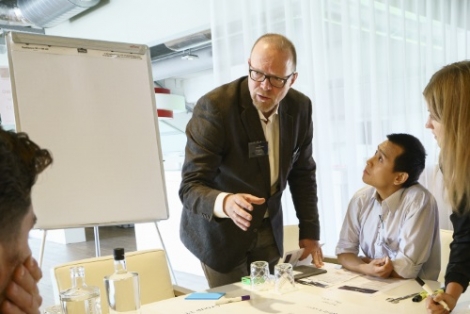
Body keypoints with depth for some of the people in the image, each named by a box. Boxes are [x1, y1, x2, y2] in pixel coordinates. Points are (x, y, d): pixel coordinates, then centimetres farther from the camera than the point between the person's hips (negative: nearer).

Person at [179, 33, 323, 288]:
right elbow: (190, 187, -27)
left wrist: (309, 232, 1)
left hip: (268, 227, 5)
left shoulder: (300, 107, -9)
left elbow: (302, 173, 4)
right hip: (218, 228, -4)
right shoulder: (214, 107, -26)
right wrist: (226, 202, -47)